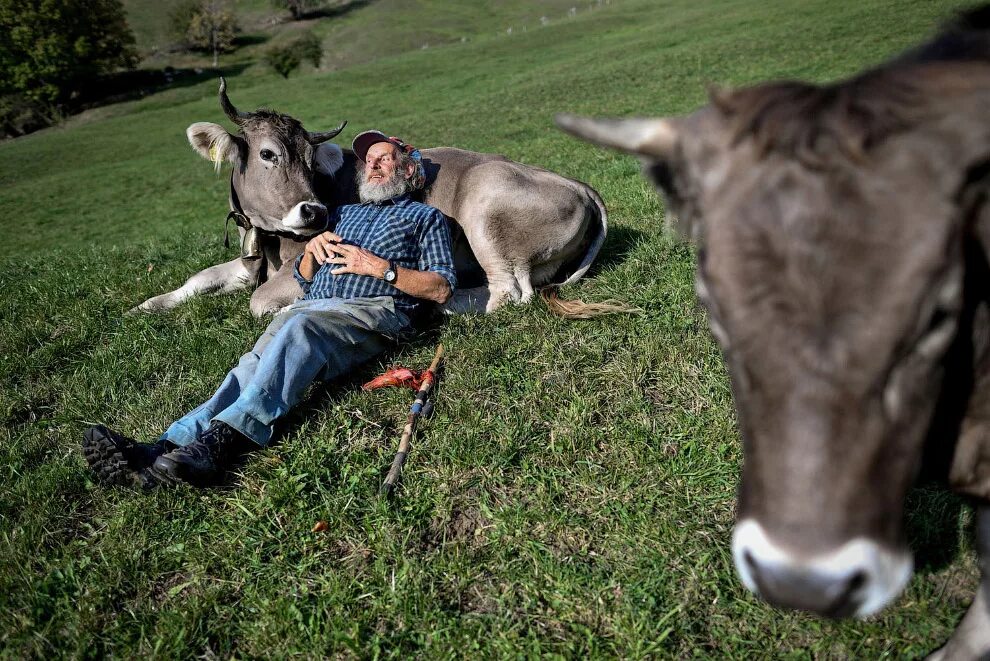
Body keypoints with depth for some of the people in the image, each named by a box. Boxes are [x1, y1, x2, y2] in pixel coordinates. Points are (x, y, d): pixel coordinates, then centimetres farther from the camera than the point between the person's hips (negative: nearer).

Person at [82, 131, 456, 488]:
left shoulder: (425, 217, 21)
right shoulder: (343, 213, 36)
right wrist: (312, 248, 9)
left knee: (300, 326, -37)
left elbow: (441, 290, 6)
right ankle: (169, 448, -44)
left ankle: (219, 442, -52)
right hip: (310, 308, 5)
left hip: (373, 312, -5)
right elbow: (303, 280, 32)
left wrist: (378, 266, -5)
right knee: (257, 364, -25)